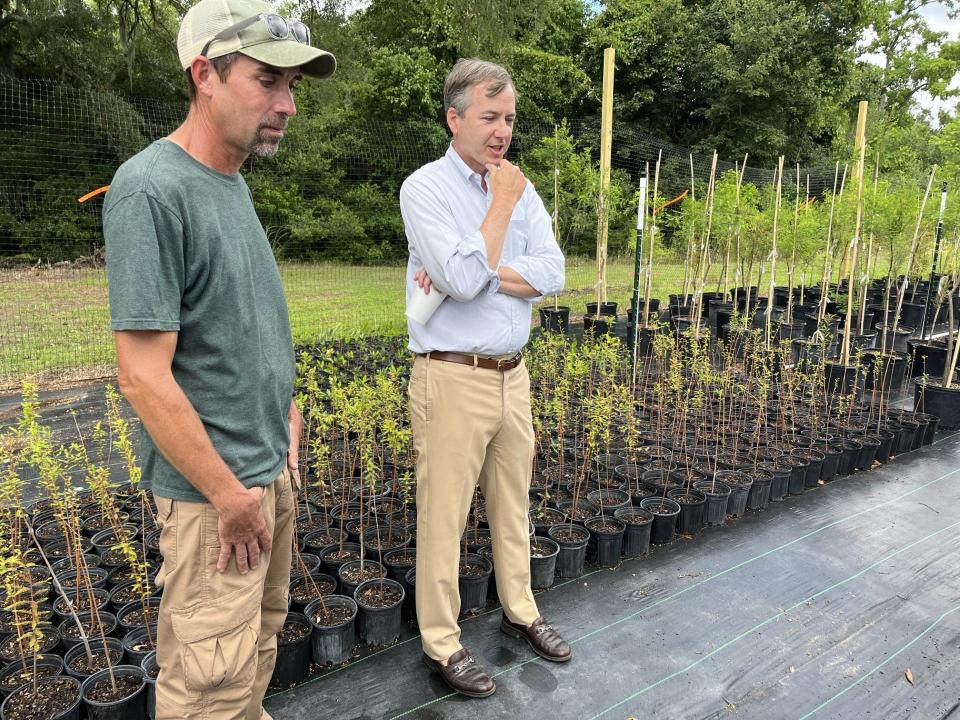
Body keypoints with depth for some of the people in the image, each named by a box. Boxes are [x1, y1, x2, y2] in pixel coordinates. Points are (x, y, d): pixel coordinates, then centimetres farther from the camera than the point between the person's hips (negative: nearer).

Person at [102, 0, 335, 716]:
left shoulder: (233, 182, 9)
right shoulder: (150, 190, -18)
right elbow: (145, 376, -21)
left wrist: (286, 415, 11)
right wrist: (230, 496, -16)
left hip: (272, 468, 8)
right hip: (213, 490, -8)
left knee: (261, 640, 23)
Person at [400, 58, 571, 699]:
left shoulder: (520, 189, 9)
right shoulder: (425, 188, -8)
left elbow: (552, 274, -3)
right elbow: (466, 280, -21)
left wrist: (480, 273, -15)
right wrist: (502, 205, -11)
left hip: (513, 374, 6)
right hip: (454, 377, -6)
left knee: (514, 504, 19)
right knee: (444, 515, 4)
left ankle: (520, 610, 38)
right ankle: (442, 643, 22)